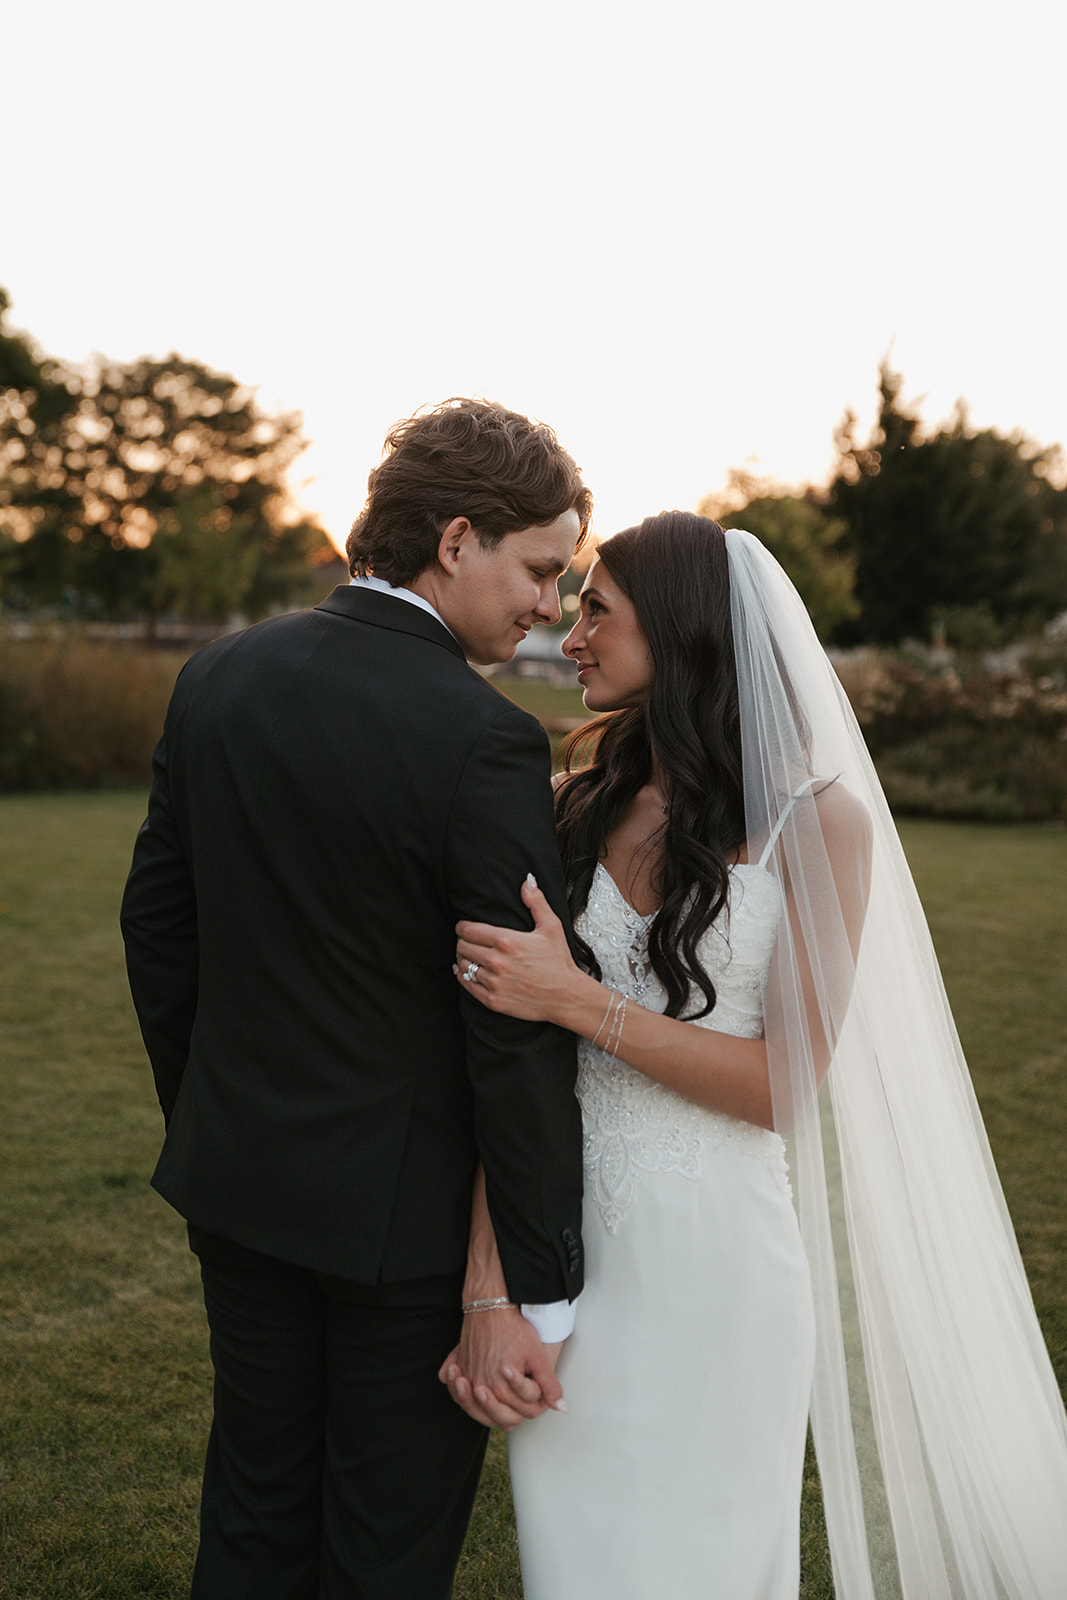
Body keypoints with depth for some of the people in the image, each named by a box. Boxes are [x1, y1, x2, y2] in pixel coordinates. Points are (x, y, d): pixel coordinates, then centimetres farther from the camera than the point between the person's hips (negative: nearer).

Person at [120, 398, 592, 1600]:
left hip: (238, 1182, 6)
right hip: (407, 1207, -6)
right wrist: (541, 1289, -12)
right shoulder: (482, 742, -22)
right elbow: (518, 1037, -20)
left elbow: (156, 921, 6)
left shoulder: (217, 678, -2)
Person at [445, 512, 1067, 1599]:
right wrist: (484, 1288, -9)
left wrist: (579, 1002, -20)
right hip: (565, 1247, 4)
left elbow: (783, 1085, -11)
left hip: (709, 1264, -4)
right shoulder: (578, 805, 2)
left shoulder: (818, 822, -9)